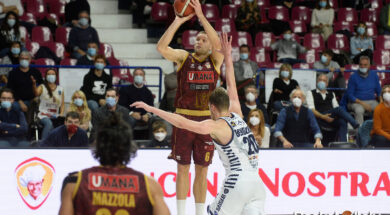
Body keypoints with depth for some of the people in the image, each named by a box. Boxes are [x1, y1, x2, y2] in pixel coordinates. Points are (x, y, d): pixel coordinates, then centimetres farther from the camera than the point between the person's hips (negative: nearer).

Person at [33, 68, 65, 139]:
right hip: (43, 115, -3)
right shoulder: (42, 87, 5)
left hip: (56, 116, 3)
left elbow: (62, 103, 17)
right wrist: (34, 85, -40)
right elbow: (36, 93, -19)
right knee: (49, 124, -37)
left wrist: (61, 114, -1)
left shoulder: (60, 89, 16)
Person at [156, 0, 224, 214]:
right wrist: (178, 21, -21)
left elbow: (218, 44, -17)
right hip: (183, 118, -1)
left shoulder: (215, 60, 4)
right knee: (182, 169, 3)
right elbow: (161, 47, -13)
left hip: (206, 119, 1)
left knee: (202, 171, 8)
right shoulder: (184, 57, 3)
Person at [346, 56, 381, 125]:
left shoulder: (374, 75, 10)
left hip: (371, 101, 3)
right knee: (359, 110, -38)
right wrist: (362, 104, -13)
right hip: (357, 102, -3)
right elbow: (350, 95, -4)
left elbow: (379, 91, 19)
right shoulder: (353, 77, -2)